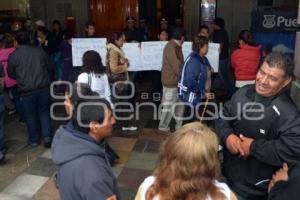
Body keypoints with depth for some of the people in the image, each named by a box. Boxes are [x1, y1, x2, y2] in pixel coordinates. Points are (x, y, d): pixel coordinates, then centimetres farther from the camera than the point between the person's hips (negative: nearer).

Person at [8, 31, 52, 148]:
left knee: (30, 115, 13)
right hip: (44, 87, 2)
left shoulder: (13, 56, -4)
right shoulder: (40, 51, 2)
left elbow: (11, 74, 8)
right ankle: (47, 137, 10)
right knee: (44, 112, 14)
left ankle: (34, 140, 24)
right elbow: (49, 67, 12)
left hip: (26, 90, -2)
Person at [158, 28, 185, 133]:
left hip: (177, 81, 9)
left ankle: (179, 126, 25)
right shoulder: (171, 47, -17)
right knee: (169, 106, -1)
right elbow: (176, 66, -21)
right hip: (171, 81, -9)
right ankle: (163, 127, 12)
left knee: (180, 104, 14)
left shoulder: (176, 46, 14)